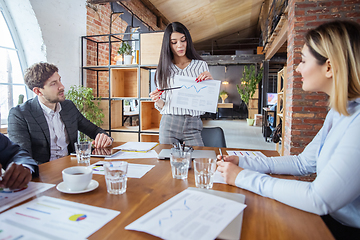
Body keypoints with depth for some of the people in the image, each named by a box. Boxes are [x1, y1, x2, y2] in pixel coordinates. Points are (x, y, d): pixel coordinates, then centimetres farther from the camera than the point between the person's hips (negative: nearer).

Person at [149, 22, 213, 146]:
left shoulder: (201, 65, 6)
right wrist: (158, 100, -10)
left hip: (193, 126, 0)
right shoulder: (164, 69, 8)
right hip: (169, 125, 1)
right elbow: (162, 106, 11)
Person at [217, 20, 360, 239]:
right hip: (329, 217, 7)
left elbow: (320, 200, -31)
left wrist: (243, 177, -22)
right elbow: (303, 163, 8)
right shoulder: (339, 113, 4)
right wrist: (242, 162, 0)